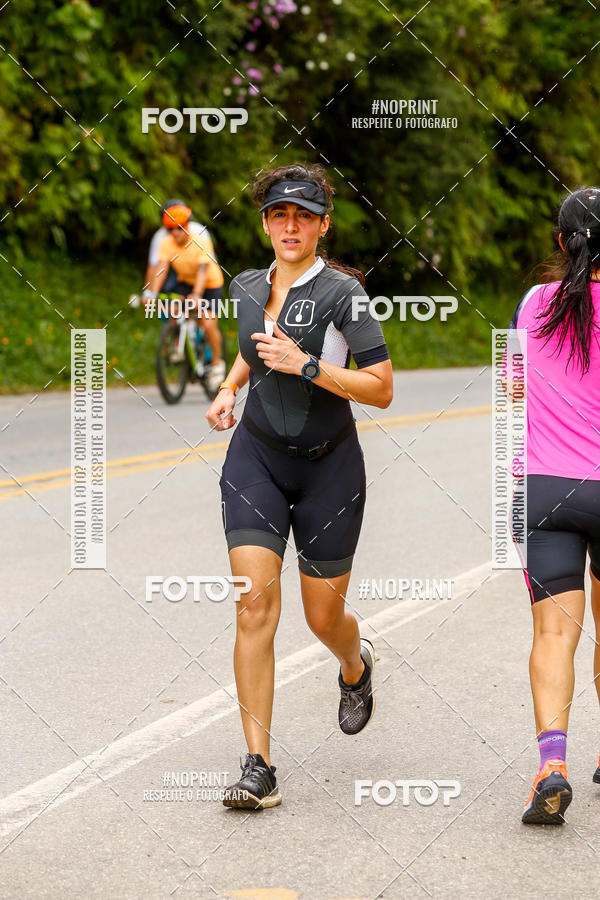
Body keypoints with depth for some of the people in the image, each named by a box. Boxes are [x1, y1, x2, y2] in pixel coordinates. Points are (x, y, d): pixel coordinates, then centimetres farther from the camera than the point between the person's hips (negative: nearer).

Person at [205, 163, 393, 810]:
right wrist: (229, 389, 8)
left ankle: (356, 666, 47)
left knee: (324, 619, 7)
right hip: (257, 458, 3)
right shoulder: (246, 288, 4)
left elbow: (382, 390, -15)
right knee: (255, 604, -14)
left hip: (329, 465, -3)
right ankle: (258, 768, -11)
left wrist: (306, 365, -23)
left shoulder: (343, 292, -12)